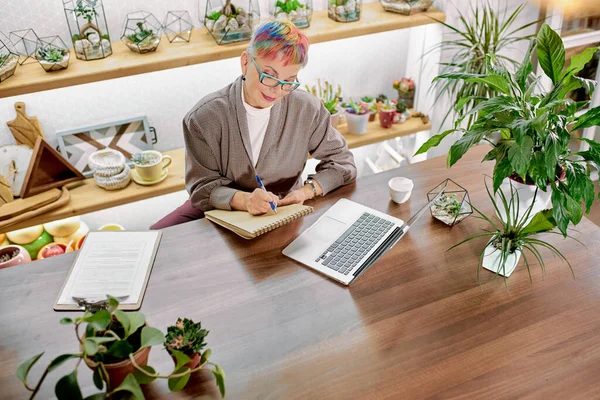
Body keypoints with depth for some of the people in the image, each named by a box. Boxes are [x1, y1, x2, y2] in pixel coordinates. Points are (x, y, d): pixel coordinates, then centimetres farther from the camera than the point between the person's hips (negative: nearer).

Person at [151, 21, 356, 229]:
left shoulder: (307, 110, -10)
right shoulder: (204, 118, -15)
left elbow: (341, 162, 1)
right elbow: (204, 187, -14)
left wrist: (307, 191, -18)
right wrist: (244, 200, -35)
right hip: (221, 210, -1)